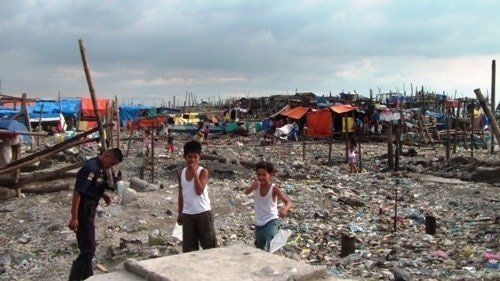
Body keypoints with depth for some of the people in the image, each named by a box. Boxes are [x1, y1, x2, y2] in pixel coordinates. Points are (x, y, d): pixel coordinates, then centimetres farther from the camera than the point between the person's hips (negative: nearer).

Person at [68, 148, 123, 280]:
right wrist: (74, 218, -26)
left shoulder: (100, 168, 7)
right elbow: (77, 192, -25)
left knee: (88, 247, 20)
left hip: (89, 211, 10)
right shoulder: (91, 167, -22)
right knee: (88, 249, -6)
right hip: (84, 212, -10)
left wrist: (104, 196, 6)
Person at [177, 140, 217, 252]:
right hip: (187, 214, 5)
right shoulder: (181, 174, 6)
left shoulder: (203, 172, -8)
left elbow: (199, 191, -21)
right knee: (189, 246, 9)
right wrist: (180, 213, 14)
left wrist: (195, 173, -21)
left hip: (203, 212, -4)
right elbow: (181, 195, 13)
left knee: (209, 243, 2)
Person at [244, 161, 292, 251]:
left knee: (269, 247, -23)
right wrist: (252, 188, -48)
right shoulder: (256, 185, -9)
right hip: (258, 222, 5)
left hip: (271, 221, -5)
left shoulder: (274, 188, -19)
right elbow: (246, 192, -26)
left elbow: (288, 202, -26)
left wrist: (285, 209, -48)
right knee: (259, 247, 20)